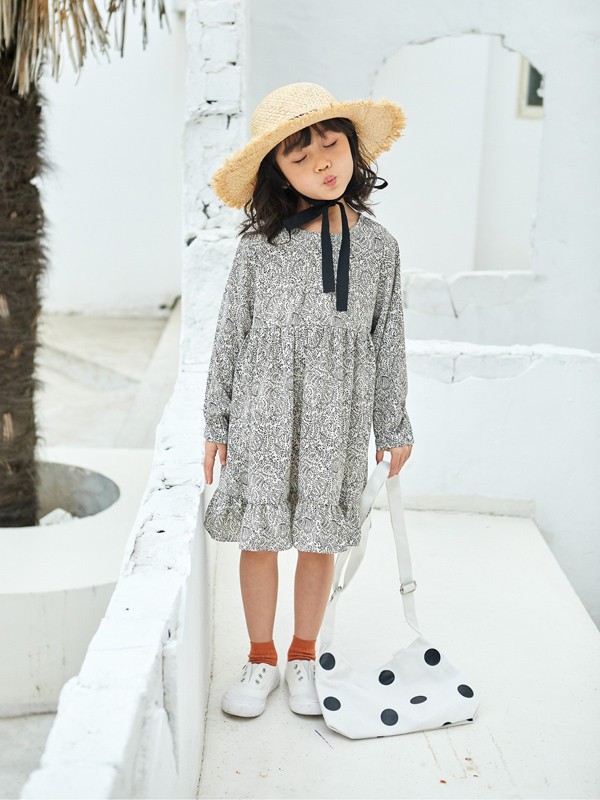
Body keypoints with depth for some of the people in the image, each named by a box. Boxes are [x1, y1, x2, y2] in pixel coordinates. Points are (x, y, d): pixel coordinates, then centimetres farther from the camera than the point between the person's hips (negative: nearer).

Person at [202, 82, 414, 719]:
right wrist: (217, 422, 3)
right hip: (264, 409, -1)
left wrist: (393, 426, 10)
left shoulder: (377, 244, 2)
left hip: (338, 416, 1)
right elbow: (231, 332, 2)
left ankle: (303, 656, 31)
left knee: (320, 537, 10)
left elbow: (388, 338, 7)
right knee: (258, 534, 7)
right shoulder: (259, 244, -4)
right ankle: (260, 658, 28)